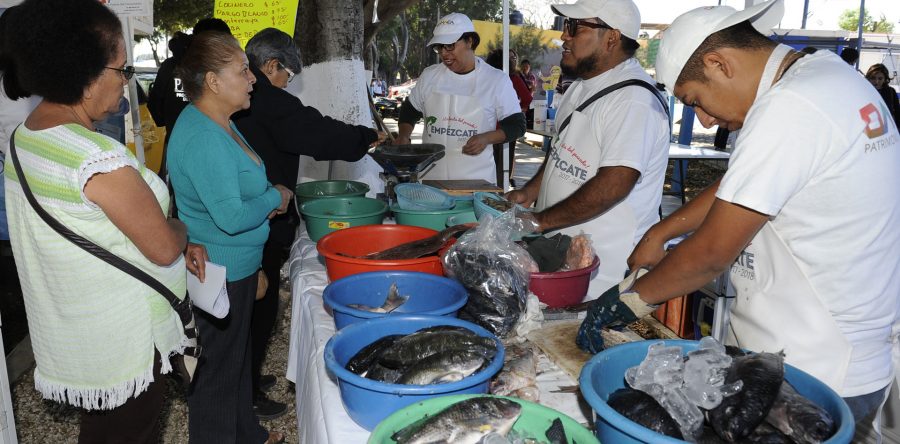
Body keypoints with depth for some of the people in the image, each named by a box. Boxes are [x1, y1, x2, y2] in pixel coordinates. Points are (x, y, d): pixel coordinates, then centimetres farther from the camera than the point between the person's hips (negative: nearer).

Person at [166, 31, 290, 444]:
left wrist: (267, 197, 3)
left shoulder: (217, 122, 6)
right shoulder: (203, 139, -26)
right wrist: (275, 197, -13)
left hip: (236, 265, 11)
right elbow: (231, 217, -29)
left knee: (238, 353, 25)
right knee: (219, 367, 8)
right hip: (220, 272, -11)